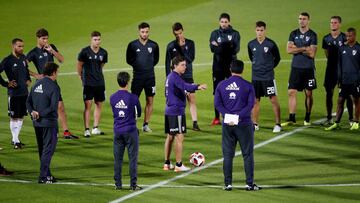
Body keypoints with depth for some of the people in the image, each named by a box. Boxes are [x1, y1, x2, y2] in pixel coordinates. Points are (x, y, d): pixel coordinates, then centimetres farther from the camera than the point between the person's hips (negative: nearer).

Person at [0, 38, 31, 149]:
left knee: (21, 116, 11)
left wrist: (28, 79, 14)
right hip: (14, 93, -6)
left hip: (24, 92, 6)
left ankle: (16, 138, 23)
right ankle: (15, 141, 6)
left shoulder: (23, 58, 7)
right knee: (14, 117, 0)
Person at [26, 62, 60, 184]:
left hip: (37, 123, 7)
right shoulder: (53, 87, -13)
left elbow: (28, 102, 8)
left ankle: (47, 175, 25)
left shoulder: (36, 84, 9)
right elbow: (53, 107, -21)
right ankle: (43, 177, -6)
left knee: (42, 150, 16)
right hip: (49, 122, -7)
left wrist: (32, 112, -6)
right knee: (48, 149, -2)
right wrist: (41, 114, -14)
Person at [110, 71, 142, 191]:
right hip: (130, 131, -3)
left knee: (117, 158, 8)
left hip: (117, 131, 3)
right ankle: (133, 184, 4)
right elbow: (138, 114, 2)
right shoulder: (133, 98, -11)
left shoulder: (112, 98, 0)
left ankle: (118, 184, 10)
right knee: (132, 158, 3)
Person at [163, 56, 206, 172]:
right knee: (179, 137, -6)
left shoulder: (170, 77, 15)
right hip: (177, 111, -10)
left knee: (170, 137, 14)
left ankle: (167, 164, 18)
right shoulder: (175, 77, -16)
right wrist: (197, 87, -52)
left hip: (169, 111, 10)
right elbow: (185, 86, -36)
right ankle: (179, 165, -4)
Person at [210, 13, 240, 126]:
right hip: (218, 66, 1)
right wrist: (228, 47, -19)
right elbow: (213, 48, -8)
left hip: (231, 65, -1)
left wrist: (220, 47, -17)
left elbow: (236, 49, -11)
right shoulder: (215, 34, 7)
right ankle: (217, 118, 11)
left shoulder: (235, 34, 3)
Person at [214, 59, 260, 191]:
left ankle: (228, 184, 6)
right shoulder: (248, 86, -3)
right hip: (244, 124, -2)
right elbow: (250, 104, -11)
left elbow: (217, 103, -2)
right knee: (248, 154, 5)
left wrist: (227, 115, -10)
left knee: (227, 154, 7)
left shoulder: (221, 85, 5)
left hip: (227, 125, 2)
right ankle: (249, 184, 4)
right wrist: (239, 116, -15)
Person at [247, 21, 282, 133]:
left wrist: (269, 67, 6)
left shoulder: (271, 44, -9)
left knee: (273, 99, -3)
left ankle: (277, 124, 2)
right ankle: (255, 124, 18)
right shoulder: (251, 44, 3)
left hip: (268, 77, -4)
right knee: (255, 100, 9)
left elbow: (277, 58, 4)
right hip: (255, 77, 4)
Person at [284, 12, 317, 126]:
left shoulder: (312, 35, -2)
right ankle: (291, 118, 0)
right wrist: (304, 49, -11)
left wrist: (296, 49, -7)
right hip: (296, 68, 2)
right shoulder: (294, 34, 8)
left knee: (309, 94, 4)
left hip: (308, 68, -2)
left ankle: (307, 119, 14)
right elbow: (289, 50, -4)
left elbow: (312, 54, -11)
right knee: (291, 92, -4)